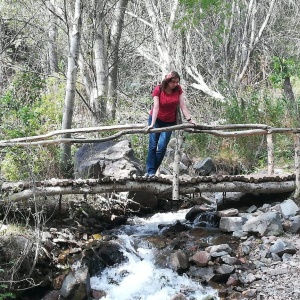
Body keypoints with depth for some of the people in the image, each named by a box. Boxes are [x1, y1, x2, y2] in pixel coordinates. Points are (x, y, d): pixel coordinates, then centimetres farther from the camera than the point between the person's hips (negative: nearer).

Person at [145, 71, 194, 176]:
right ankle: (150, 171, -2)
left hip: (169, 122, 2)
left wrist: (189, 119, -17)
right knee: (153, 146, -6)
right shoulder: (158, 89, -18)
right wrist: (152, 124, -30)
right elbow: (156, 107, -23)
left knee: (162, 147, -7)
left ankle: (152, 171, 0)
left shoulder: (178, 89, -10)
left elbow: (183, 105, -9)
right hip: (156, 119, -2)